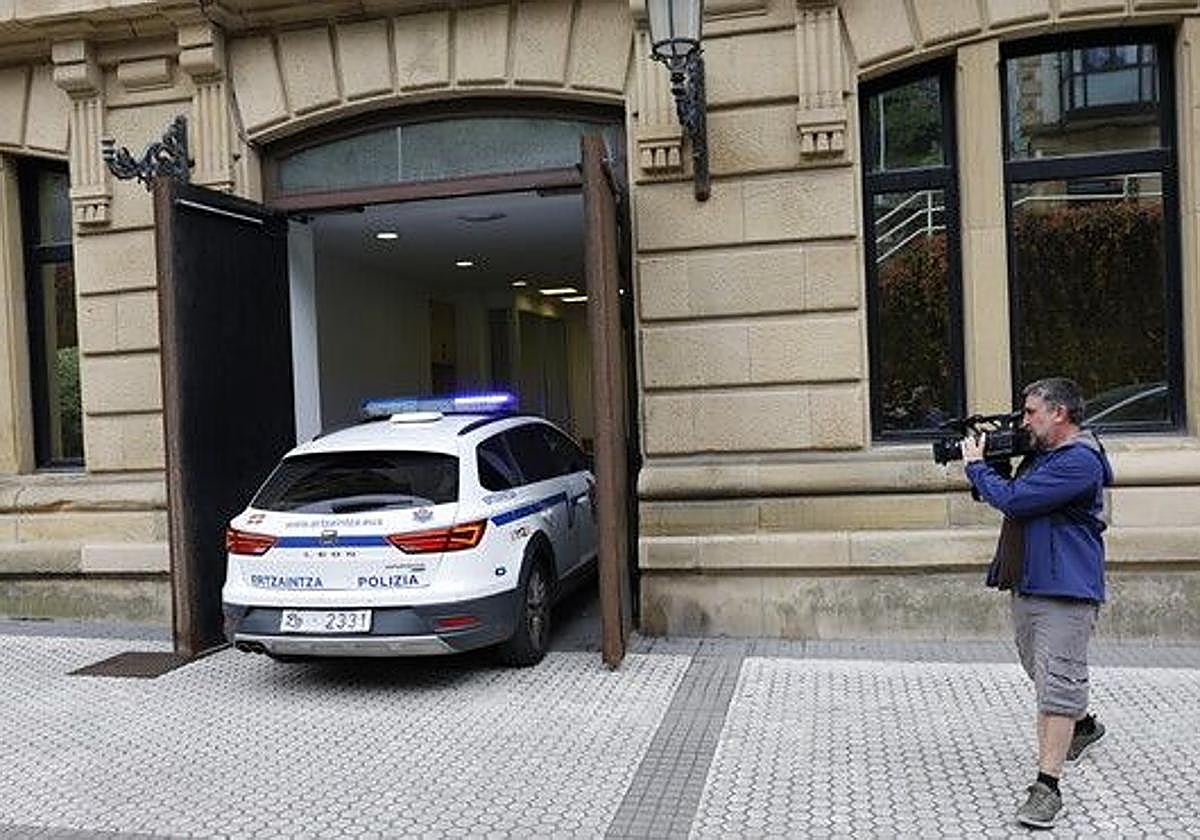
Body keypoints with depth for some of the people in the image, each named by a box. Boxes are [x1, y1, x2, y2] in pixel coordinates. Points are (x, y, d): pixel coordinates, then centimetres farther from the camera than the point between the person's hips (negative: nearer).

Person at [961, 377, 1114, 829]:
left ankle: (1047, 786, -6)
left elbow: (1013, 501, -22)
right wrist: (986, 463, 5)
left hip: (1065, 591, -10)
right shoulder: (1041, 454, 14)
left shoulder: (1079, 461, -18)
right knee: (1043, 675, 24)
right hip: (1027, 585, 10)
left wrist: (975, 465, -8)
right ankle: (1084, 725, 49)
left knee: (1056, 685, -9)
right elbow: (1011, 497, 21)